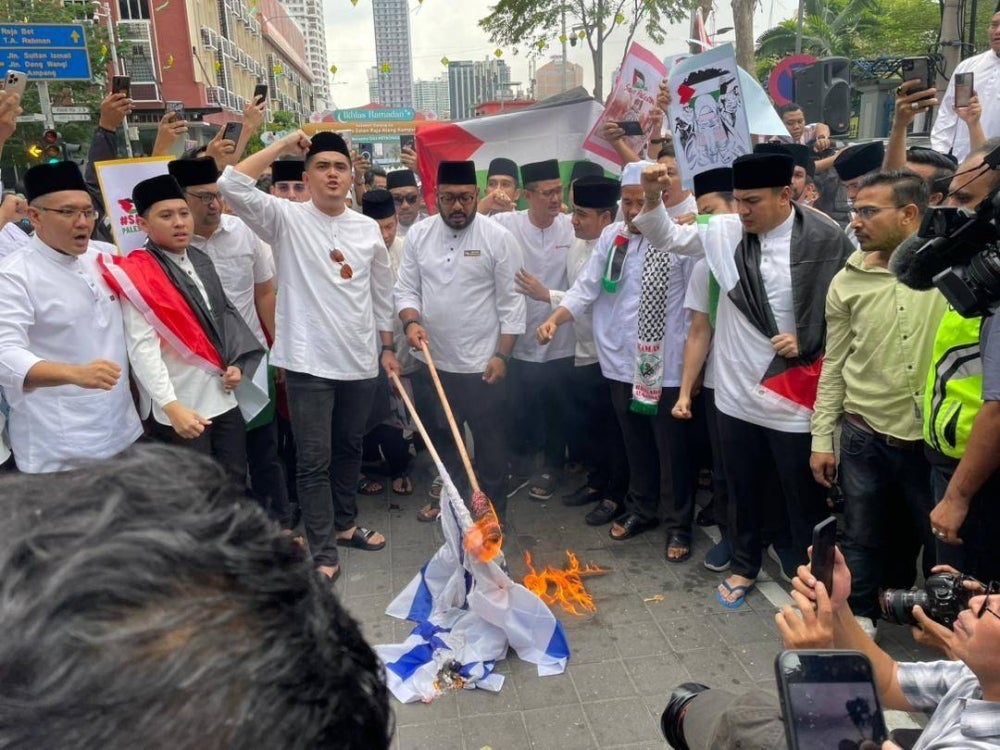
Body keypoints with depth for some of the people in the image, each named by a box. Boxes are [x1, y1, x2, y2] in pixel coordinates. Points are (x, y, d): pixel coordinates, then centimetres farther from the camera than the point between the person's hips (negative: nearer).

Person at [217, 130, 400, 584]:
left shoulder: (368, 229, 7)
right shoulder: (286, 219, -4)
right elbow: (232, 185, -18)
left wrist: (388, 348, 13)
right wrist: (282, 146, -14)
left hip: (360, 361, 4)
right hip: (308, 362, -4)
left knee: (349, 448, 18)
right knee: (314, 460, 1)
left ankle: (344, 524, 37)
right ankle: (323, 553, 12)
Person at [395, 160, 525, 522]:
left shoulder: (499, 238, -9)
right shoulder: (418, 234, 1)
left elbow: (511, 303, -8)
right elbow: (406, 288, 4)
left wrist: (502, 355, -11)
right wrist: (411, 321, -16)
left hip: (481, 364, -4)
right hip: (431, 361, 4)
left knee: (489, 440, 9)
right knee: (439, 437, 20)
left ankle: (494, 508, 28)